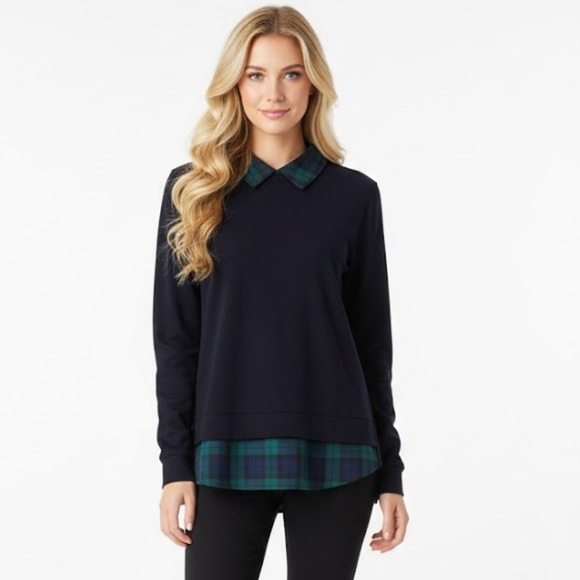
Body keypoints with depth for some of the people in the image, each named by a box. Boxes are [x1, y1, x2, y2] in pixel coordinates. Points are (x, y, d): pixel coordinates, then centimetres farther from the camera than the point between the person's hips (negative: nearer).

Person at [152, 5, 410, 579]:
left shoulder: (353, 195, 3)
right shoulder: (193, 189, 4)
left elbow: (372, 342, 6)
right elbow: (175, 336, 3)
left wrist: (389, 471, 6)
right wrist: (175, 462, -2)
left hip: (333, 456, 0)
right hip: (227, 454, 0)